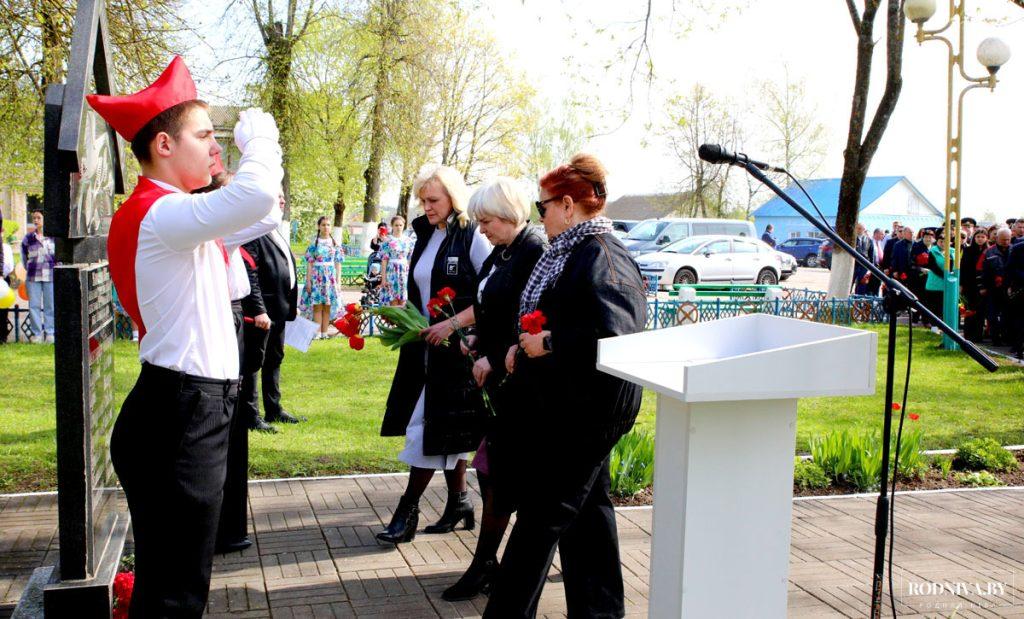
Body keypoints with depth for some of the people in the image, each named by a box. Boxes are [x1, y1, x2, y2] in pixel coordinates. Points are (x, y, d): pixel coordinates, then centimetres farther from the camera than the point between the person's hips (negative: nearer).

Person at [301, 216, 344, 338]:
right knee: (317, 305, -4)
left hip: (330, 276, 2)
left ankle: (324, 332, 7)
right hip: (317, 276, -2)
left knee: (327, 306, 2)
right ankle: (317, 332, -1)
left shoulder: (334, 243, 8)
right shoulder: (314, 242, 2)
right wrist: (308, 280, -5)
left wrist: (337, 280, 4)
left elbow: (337, 263, 9)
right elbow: (310, 263, 0)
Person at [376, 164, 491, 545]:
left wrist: (452, 324, -21)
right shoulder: (426, 237, 13)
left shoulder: (473, 238, -10)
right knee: (446, 429, 12)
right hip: (426, 346, 7)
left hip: (457, 348, -7)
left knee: (432, 427, -5)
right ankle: (458, 502, 24)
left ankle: (407, 511, 1)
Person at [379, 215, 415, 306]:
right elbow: (384, 260, -4)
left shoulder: (409, 241, 9)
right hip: (392, 271, -3)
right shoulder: (387, 241, -1)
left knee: (402, 302, 5)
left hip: (405, 272, 3)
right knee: (393, 302, -3)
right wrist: (384, 278, -8)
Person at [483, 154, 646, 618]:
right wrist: (524, 347, 8)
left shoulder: (600, 257, -19)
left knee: (542, 513, -3)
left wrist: (548, 343, -23)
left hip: (586, 409, -11)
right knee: (586, 507, 18)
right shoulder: (572, 252, 13)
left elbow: (612, 334, -32)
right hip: (571, 404, 11)